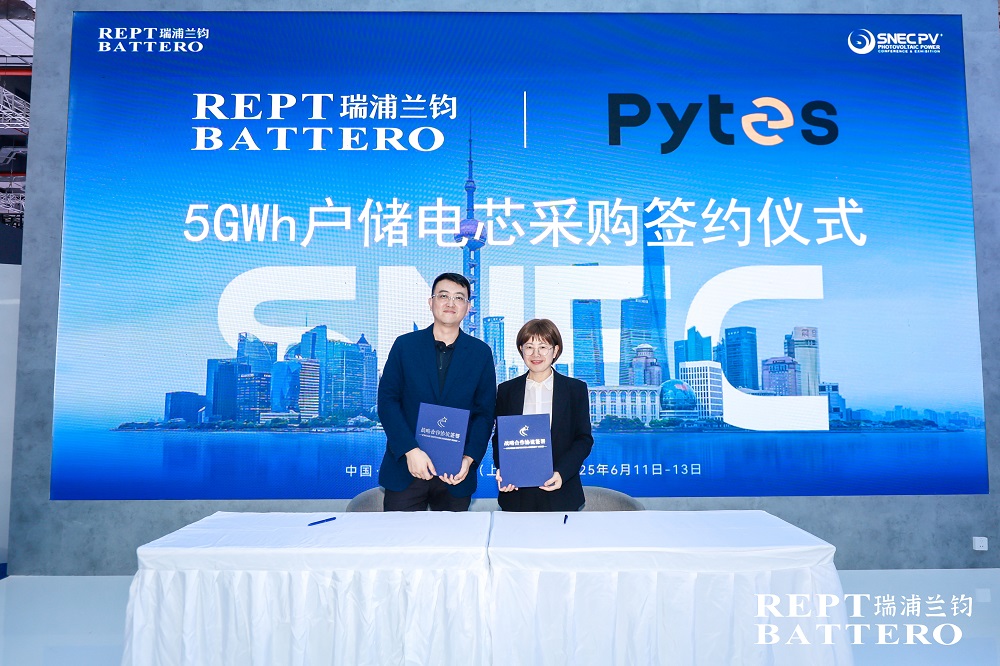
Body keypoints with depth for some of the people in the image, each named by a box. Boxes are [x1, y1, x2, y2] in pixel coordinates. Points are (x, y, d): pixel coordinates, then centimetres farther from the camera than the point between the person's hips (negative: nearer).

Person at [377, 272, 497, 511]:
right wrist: (410, 450, -13)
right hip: (405, 469, 0)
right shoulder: (405, 345, 3)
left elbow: (485, 412, 3)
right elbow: (387, 401, -2)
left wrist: (469, 459, -10)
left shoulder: (481, 352, 4)